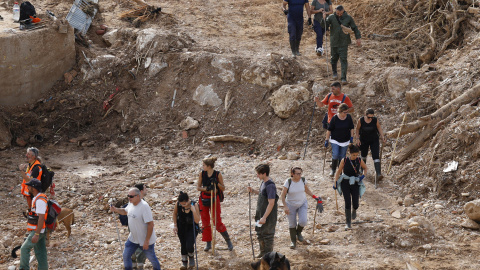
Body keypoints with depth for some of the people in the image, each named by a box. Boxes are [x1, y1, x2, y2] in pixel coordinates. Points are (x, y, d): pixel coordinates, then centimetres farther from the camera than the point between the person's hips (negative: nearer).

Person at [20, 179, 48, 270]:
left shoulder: (40, 200, -19)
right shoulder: (37, 198, 14)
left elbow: (41, 218, -24)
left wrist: (36, 234, -26)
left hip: (37, 231, -10)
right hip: (38, 231, 10)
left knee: (24, 249, -8)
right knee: (40, 253, 10)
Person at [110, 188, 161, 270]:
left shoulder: (144, 206, -27)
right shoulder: (131, 203, -2)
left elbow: (150, 224, -26)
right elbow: (125, 211, 22)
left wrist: (146, 241, -25)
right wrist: (116, 210, 1)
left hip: (146, 239, -7)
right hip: (133, 238, 7)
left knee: (151, 258, 8)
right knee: (126, 256, 11)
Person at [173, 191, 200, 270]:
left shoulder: (194, 205, -24)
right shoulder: (178, 204, -16)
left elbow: (197, 221, -23)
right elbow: (175, 213, 7)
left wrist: (193, 211, -36)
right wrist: (175, 225, 3)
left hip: (192, 227, -3)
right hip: (181, 227, 3)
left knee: (189, 246, -14)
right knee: (183, 245, 11)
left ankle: (191, 257, 20)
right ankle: (184, 262, 34)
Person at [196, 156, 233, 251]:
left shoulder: (218, 174, -9)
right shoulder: (202, 174, -2)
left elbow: (223, 188, -3)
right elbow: (198, 187, -1)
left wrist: (216, 183, -22)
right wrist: (206, 188, -20)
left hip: (214, 199, -3)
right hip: (203, 199, 3)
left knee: (217, 222, -6)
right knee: (205, 222, 7)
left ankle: (228, 241, 8)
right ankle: (208, 243, 20)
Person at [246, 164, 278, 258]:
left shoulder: (270, 186, -25)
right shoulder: (263, 182, 5)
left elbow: (271, 203, -26)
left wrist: (264, 217, -27)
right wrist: (253, 190, 5)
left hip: (268, 215, -10)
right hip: (261, 213, 10)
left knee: (267, 235, 3)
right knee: (259, 232, 21)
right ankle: (263, 251, 37)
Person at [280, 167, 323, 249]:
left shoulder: (303, 180, -10)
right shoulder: (288, 182, -19)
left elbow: (307, 190, 9)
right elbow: (283, 195, -14)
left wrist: (315, 197, 1)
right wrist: (285, 206, -22)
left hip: (302, 204, 2)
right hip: (291, 205, -2)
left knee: (303, 221, -15)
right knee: (292, 224, 6)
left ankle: (298, 232, 18)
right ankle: (293, 241, 27)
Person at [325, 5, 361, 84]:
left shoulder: (348, 18, -2)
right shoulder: (331, 17, -3)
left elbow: (355, 28, 8)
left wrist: (358, 38, 2)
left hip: (344, 43, -1)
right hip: (334, 42, 1)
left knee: (343, 59, -7)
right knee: (334, 58, 12)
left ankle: (343, 78, -7)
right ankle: (334, 73, 37)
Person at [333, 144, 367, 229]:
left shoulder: (359, 160, -4)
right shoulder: (344, 161, -8)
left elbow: (365, 168, 14)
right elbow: (339, 171, 2)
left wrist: (363, 175, -6)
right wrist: (335, 183, 0)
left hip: (355, 184, 1)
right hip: (345, 184, -1)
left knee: (355, 204, -4)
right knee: (347, 203, -11)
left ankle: (354, 210, 36)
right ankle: (348, 223, -2)